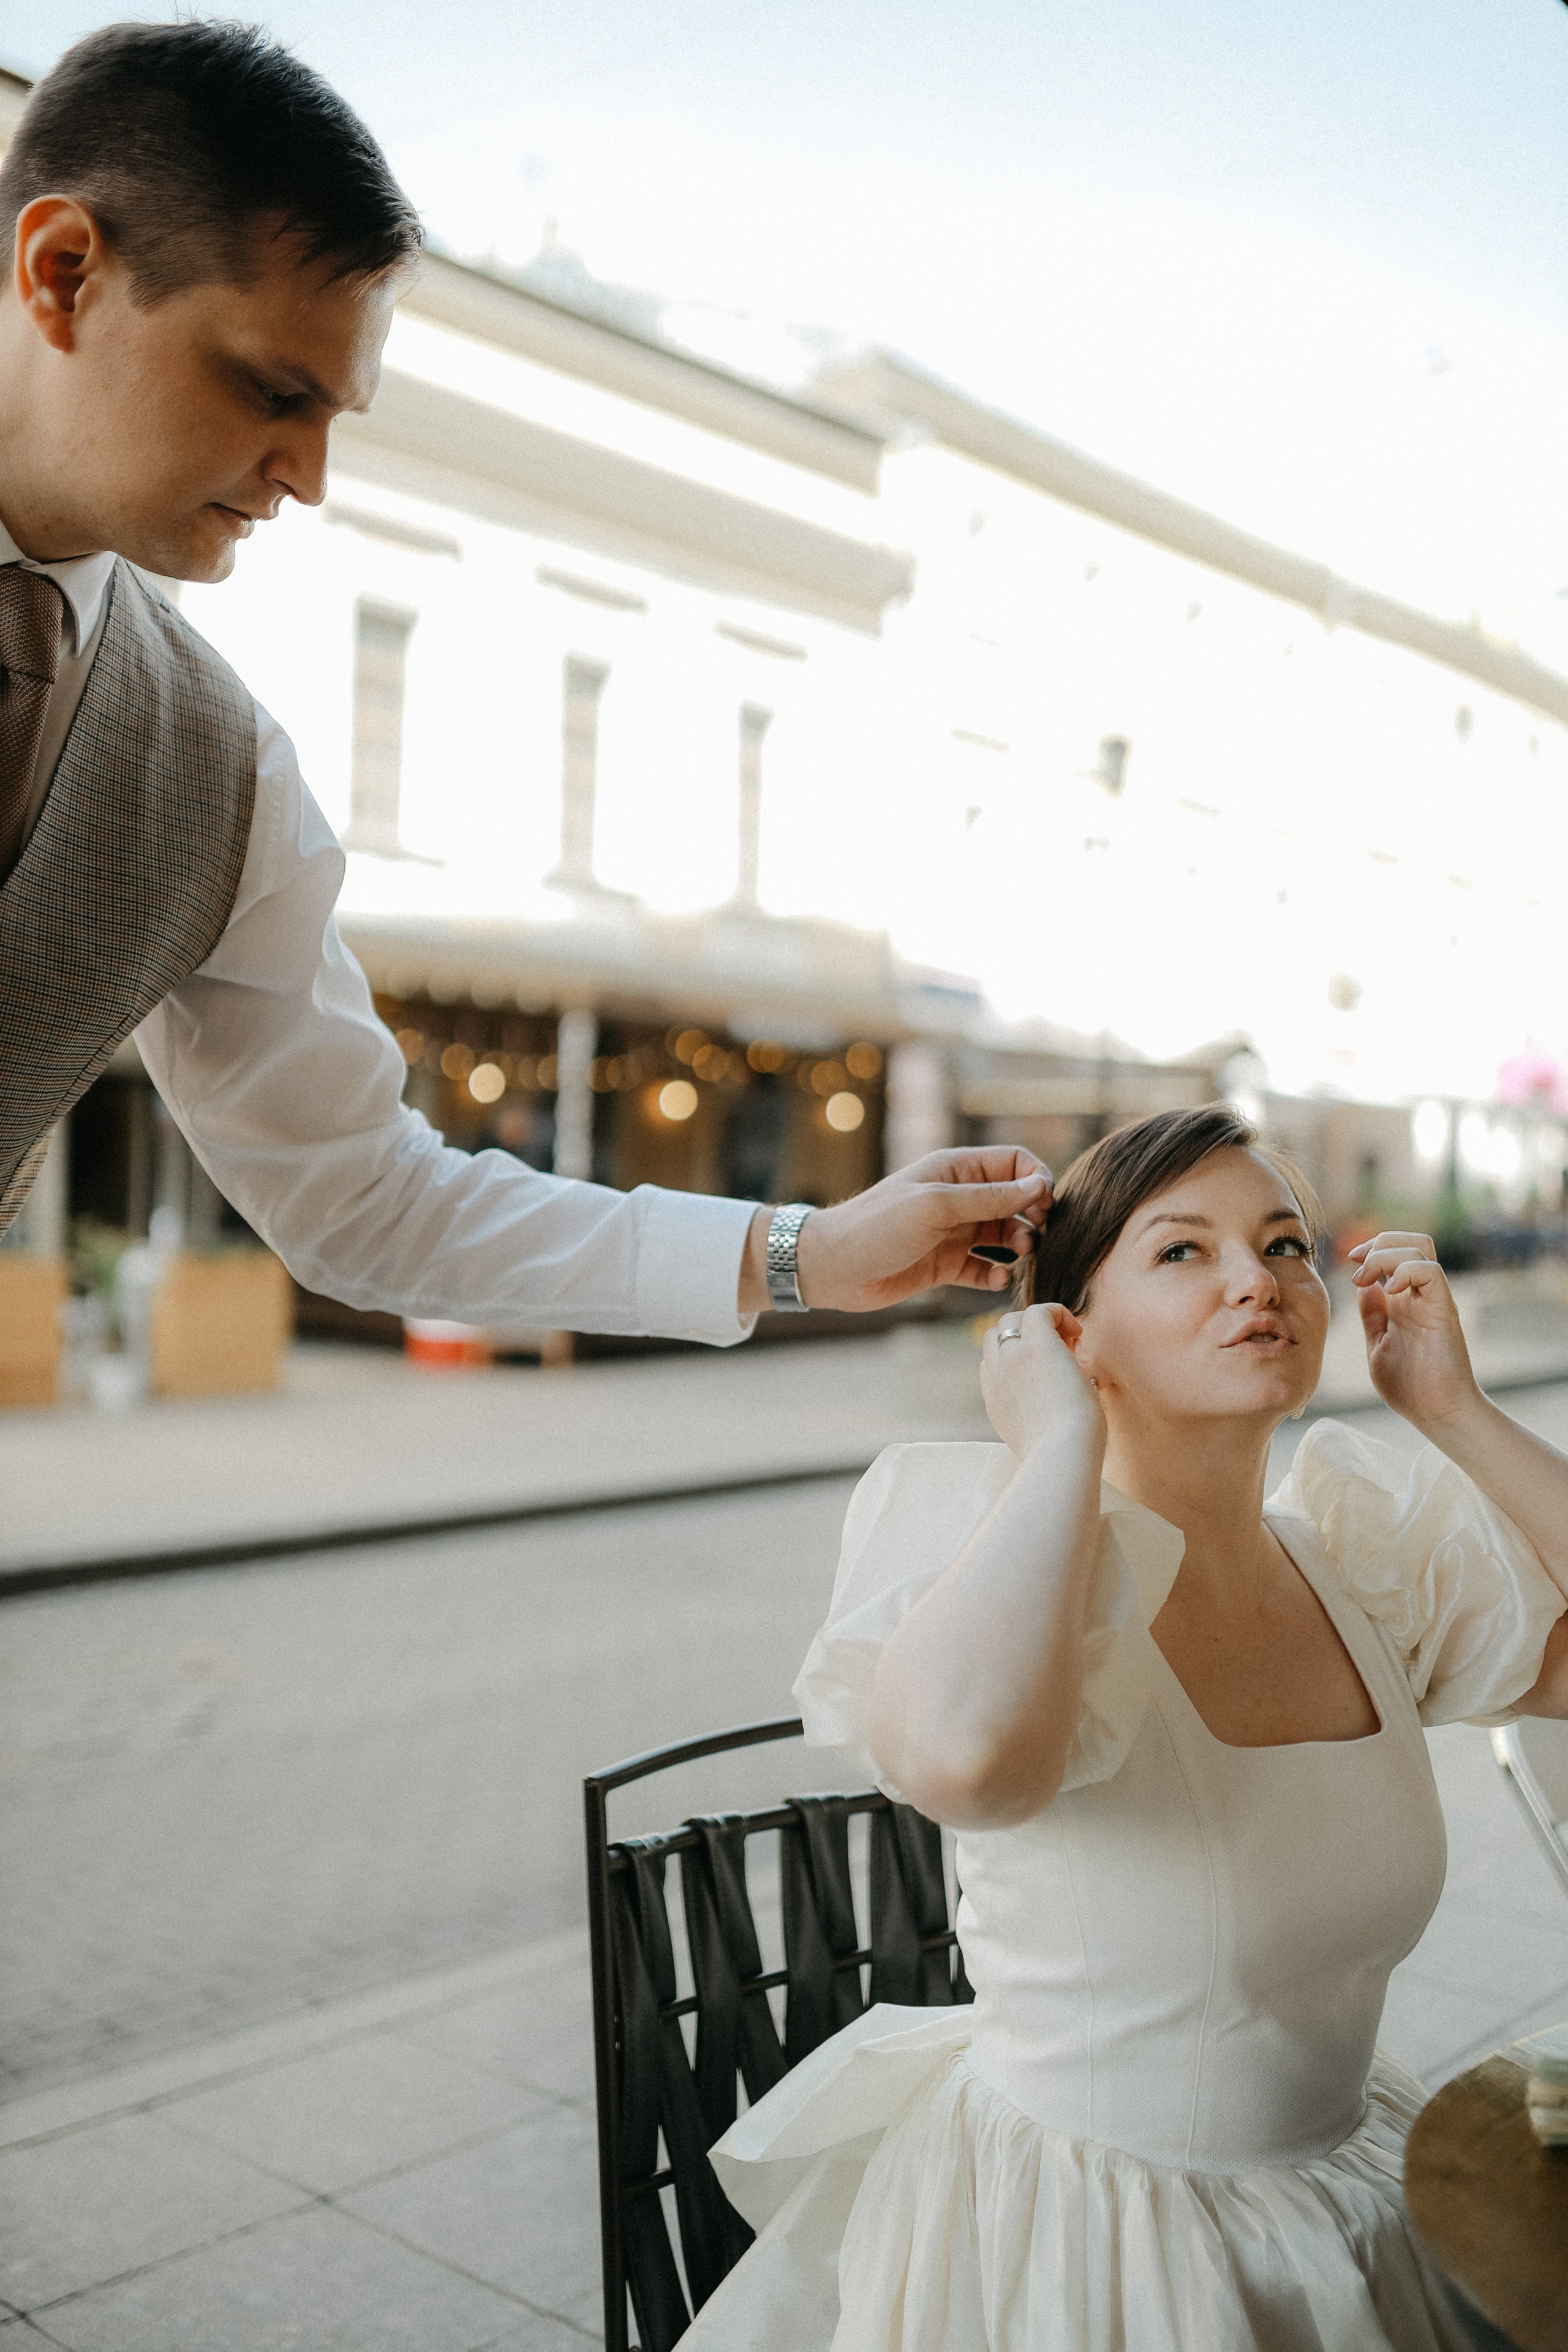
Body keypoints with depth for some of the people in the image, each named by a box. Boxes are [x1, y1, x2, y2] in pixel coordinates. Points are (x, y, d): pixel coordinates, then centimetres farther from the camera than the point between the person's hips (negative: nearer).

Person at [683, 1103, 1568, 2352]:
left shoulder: (1364, 1567, -4)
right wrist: (1064, 1439, -31)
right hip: (1066, 2247, -5)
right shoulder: (1018, 1573, -23)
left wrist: (1456, 1412, -11)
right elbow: (961, 1752, -46)